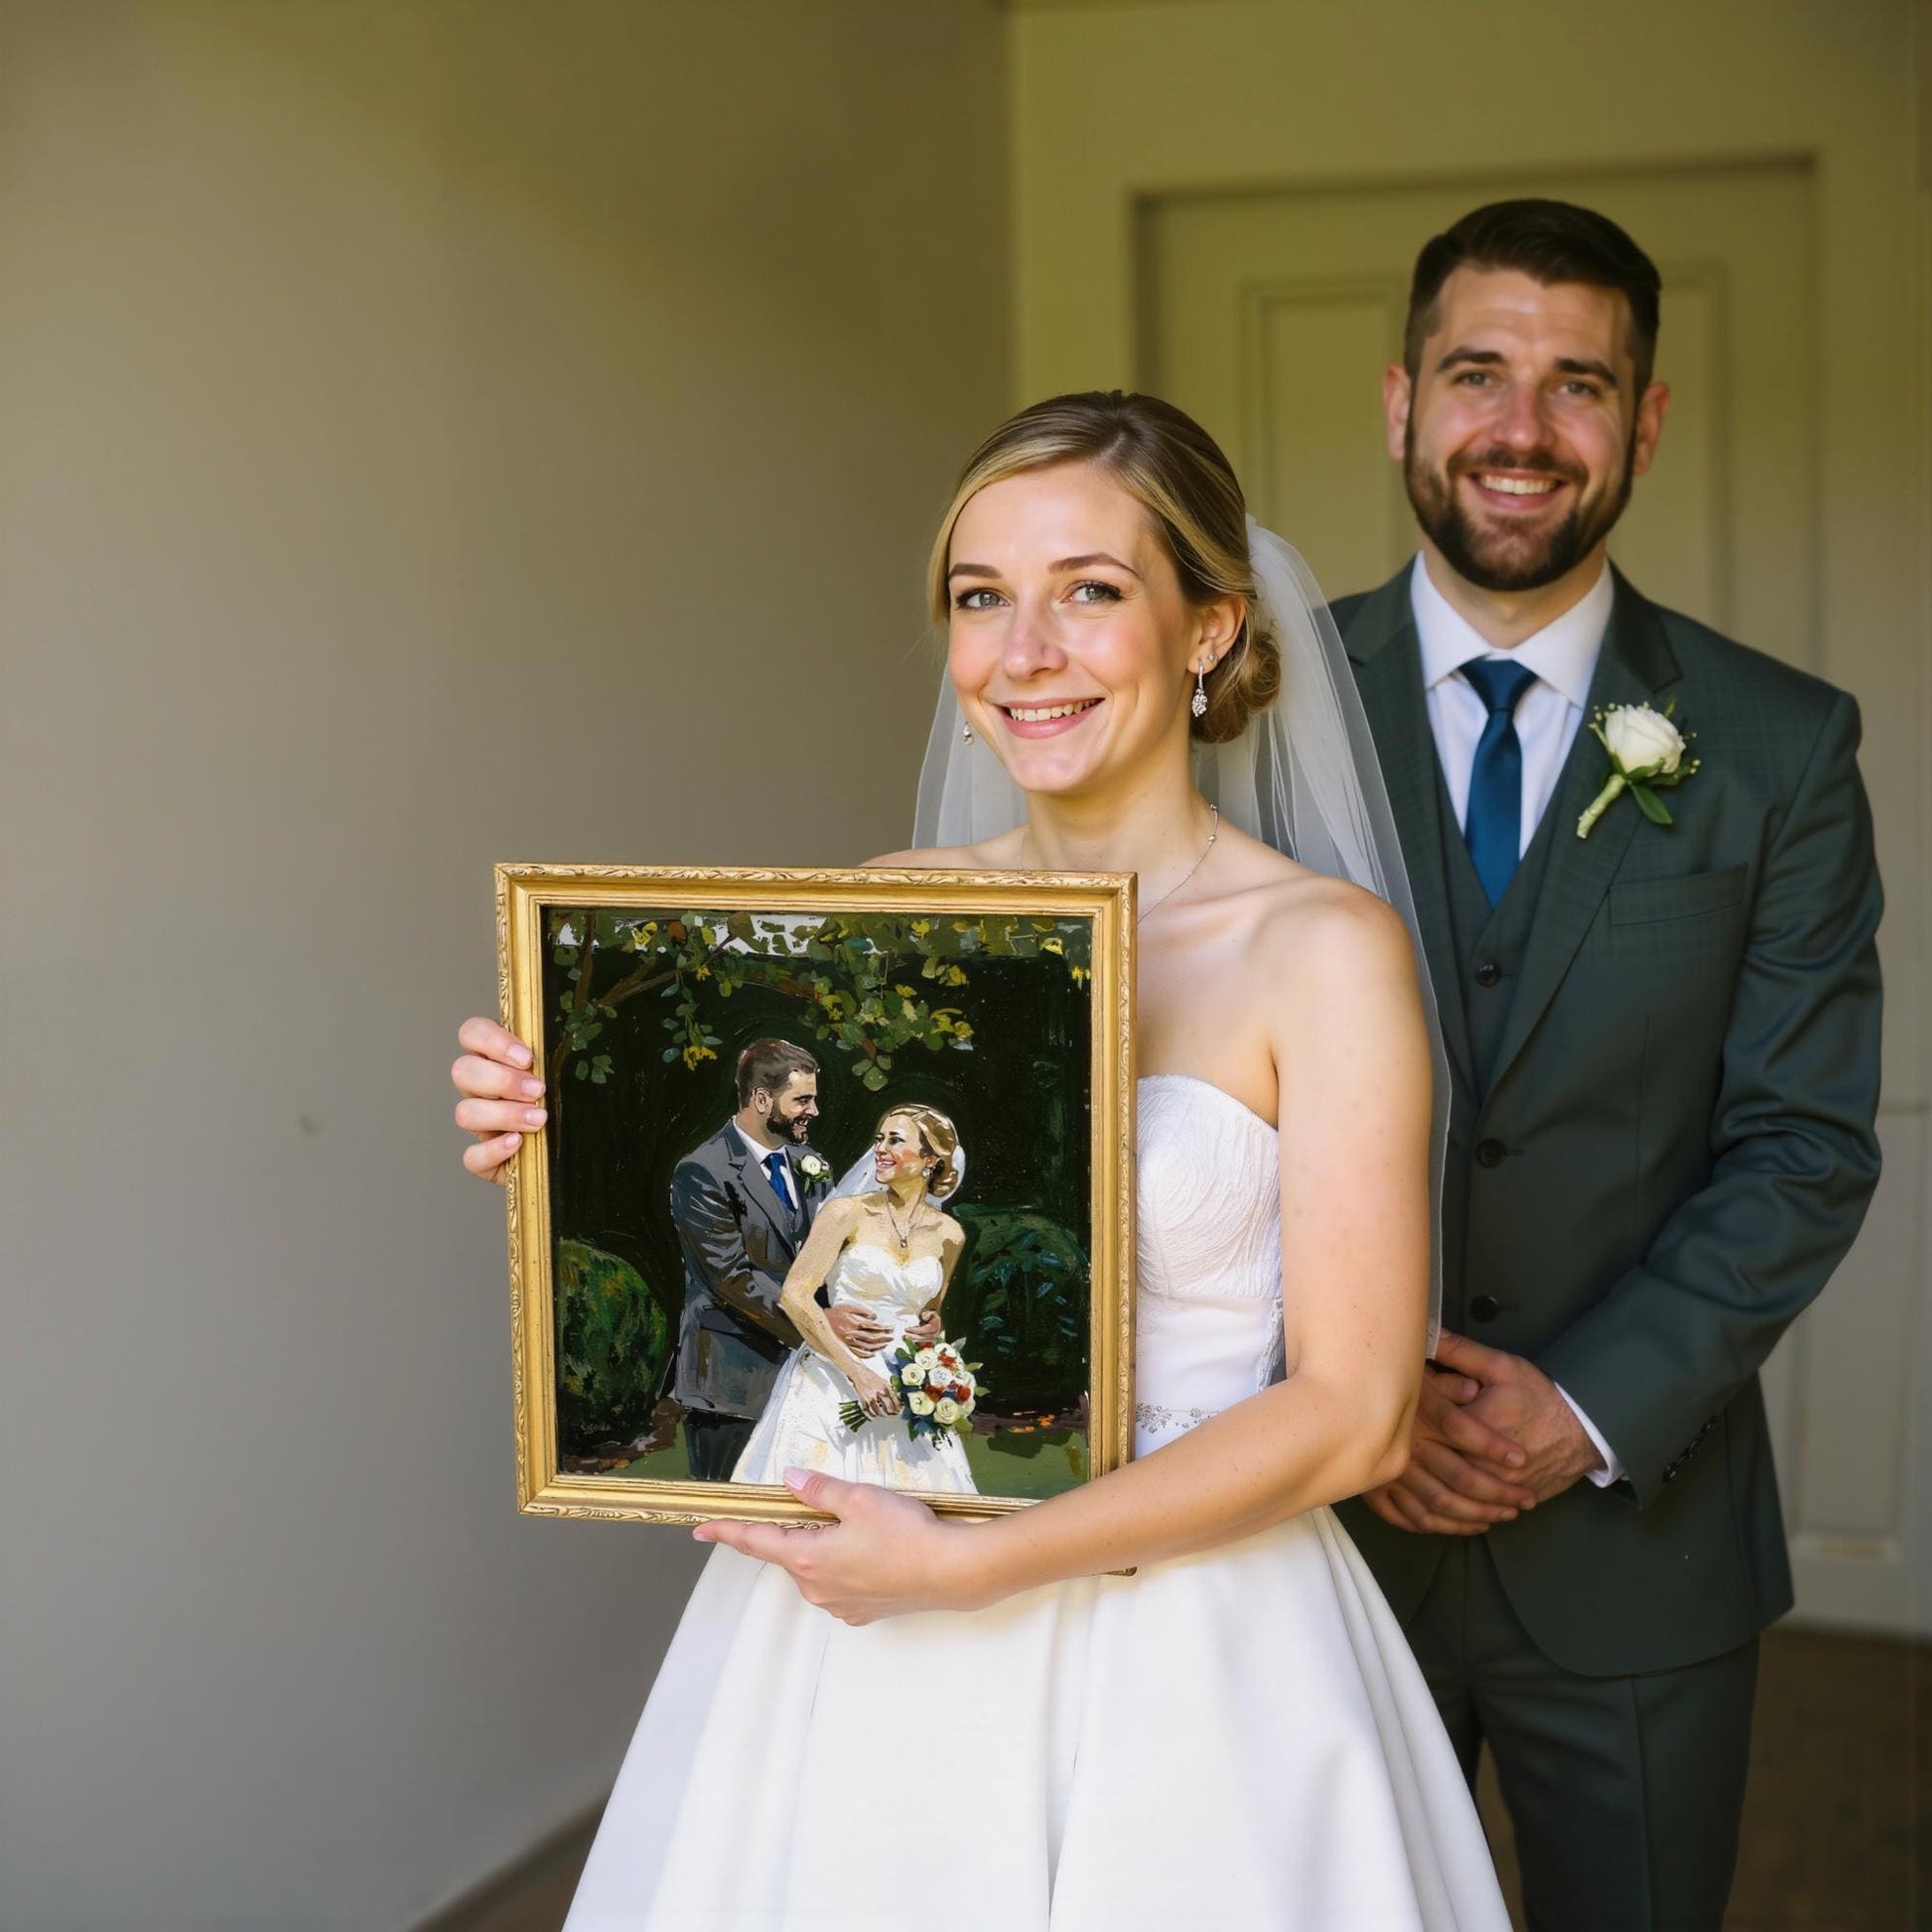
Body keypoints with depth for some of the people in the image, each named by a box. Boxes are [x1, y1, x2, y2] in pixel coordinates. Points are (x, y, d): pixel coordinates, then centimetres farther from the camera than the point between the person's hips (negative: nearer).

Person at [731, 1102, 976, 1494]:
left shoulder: (948, 1235, 7)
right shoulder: (848, 1213, -5)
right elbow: (795, 1295, -13)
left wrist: (933, 1326, 0)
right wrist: (857, 1373, -17)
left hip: (904, 1389, 3)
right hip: (834, 1384, -3)